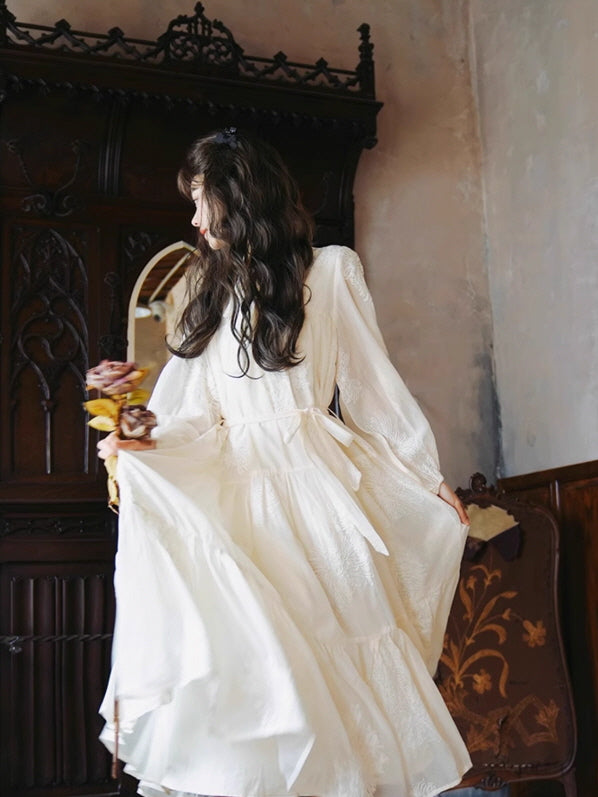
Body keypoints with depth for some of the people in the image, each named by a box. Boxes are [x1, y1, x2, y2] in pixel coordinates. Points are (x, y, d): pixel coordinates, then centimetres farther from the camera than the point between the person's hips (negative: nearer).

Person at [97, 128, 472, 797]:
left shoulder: (330, 271, 6)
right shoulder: (211, 294, 20)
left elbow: (373, 382, 6)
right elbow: (201, 415, 11)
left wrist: (430, 476, 6)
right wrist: (147, 443, -9)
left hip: (311, 476, -3)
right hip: (236, 486, 4)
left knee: (331, 637, -8)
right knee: (250, 648, -8)